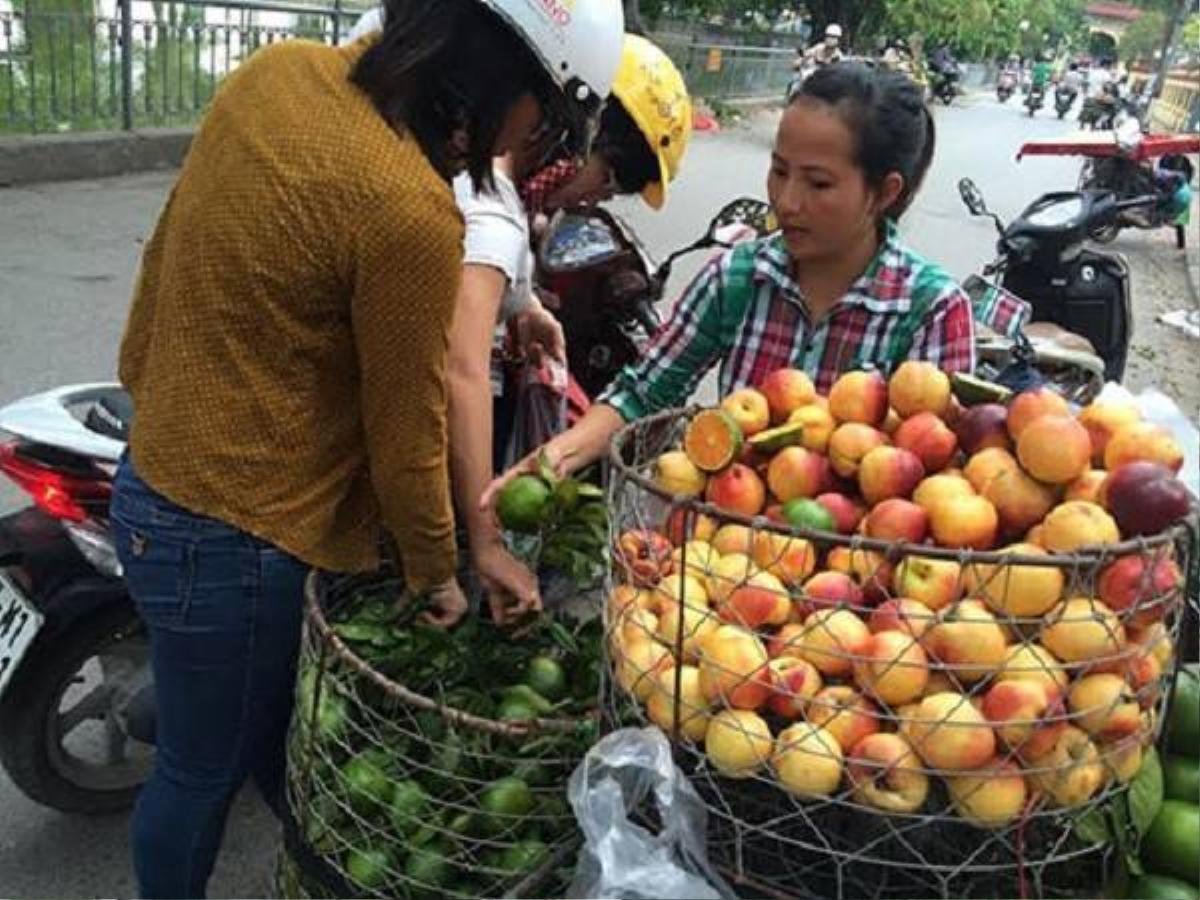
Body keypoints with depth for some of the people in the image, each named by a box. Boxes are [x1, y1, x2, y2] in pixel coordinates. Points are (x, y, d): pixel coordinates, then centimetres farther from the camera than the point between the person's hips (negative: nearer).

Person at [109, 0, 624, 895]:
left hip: (159, 474, 9)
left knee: (277, 730, 27)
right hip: (235, 533, -9)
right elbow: (406, 434, -15)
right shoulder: (412, 212, -27)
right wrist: (435, 573, 0)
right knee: (205, 772, 17)